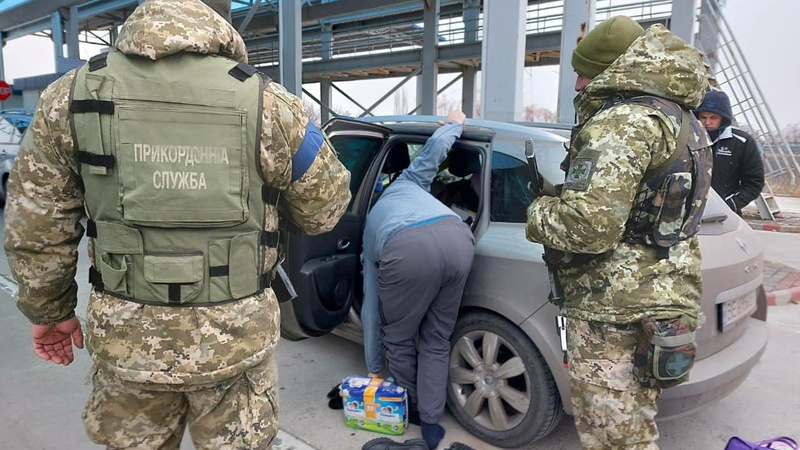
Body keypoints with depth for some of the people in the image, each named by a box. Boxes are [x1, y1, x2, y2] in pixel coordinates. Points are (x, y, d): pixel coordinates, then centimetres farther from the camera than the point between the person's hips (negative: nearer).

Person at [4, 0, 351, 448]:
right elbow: (326, 210, -2)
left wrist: (49, 310, 16)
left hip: (126, 338, 2)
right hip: (237, 337, -1)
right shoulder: (269, 103, -14)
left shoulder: (72, 96, -6)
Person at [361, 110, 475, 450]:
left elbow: (371, 309, 37)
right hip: (458, 239, 3)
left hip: (409, 250, -2)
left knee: (399, 339, 24)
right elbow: (434, 149, 27)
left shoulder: (371, 232, 36)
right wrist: (454, 123, 51)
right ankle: (431, 423, 27)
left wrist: (373, 368, 46)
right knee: (437, 340, 23)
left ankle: (408, 410, 44)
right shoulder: (404, 184, 42)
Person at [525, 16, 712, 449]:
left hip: (613, 307, -10)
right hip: (659, 296, 10)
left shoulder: (623, 122, -18)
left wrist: (539, 213, -8)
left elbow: (589, 226, -28)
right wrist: (558, 195, 13)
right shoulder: (679, 117, 15)